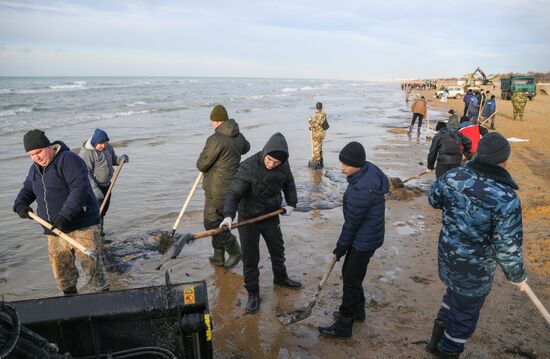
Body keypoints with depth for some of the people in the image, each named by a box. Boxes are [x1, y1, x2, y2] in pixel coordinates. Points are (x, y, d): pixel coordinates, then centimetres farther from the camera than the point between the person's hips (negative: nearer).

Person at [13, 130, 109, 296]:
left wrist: (65, 216, -32)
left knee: (91, 263, -8)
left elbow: (80, 188, -25)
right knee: (61, 269, 13)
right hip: (54, 229, 8)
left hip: (82, 225, -8)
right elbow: (28, 189, 26)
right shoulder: (36, 168, 13)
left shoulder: (68, 160, -14)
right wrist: (20, 204, 3)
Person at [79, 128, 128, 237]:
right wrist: (95, 189, -30)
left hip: (106, 185, 8)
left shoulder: (107, 147, 0)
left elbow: (112, 160, 15)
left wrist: (120, 159, -9)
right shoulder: (86, 152, -23)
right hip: (94, 186, -7)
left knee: (104, 209, 18)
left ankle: (99, 230, 36)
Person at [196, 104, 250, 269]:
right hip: (232, 187, 9)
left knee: (212, 223, 3)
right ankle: (219, 257, 26)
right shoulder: (238, 136, 6)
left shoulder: (216, 139, -21)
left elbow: (202, 165, -15)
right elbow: (246, 148, 30)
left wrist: (202, 156, 6)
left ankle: (235, 251, 13)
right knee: (218, 221, 18)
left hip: (218, 190, -9)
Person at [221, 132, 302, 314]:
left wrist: (291, 203, 2)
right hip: (249, 218, -5)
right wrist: (228, 215, -47)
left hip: (272, 215, 5)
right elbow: (233, 193, -32)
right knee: (250, 258, 4)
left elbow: (289, 183, 10)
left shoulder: (283, 165, -11)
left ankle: (280, 277, 50)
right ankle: (253, 294, 23)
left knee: (278, 249, 23)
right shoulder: (248, 167, -28)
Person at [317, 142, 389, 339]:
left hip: (365, 239, -10)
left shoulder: (360, 190, -33)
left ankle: (344, 326, 18)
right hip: (366, 233, 10)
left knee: (351, 280, 3)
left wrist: (341, 246, -5)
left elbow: (352, 222, -20)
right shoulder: (369, 169, -3)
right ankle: (357, 310, 42)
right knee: (349, 272, 23)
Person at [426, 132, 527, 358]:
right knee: (465, 314, 18)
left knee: (454, 295, 32)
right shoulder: (505, 198, -29)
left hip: (447, 255, 6)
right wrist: (518, 276, -4)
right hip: (475, 268, -6)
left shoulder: (453, 176, -13)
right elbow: (508, 246, -21)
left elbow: (433, 199, 7)